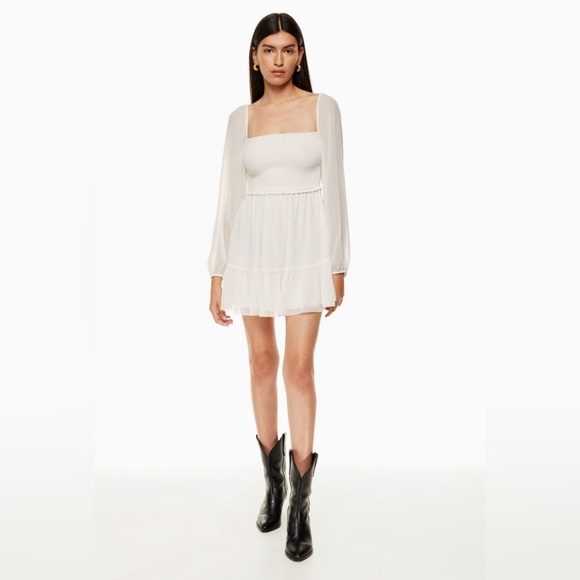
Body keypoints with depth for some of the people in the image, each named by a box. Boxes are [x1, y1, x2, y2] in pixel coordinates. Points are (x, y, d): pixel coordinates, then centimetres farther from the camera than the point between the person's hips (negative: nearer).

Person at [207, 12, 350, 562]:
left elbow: (333, 187, 0)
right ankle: (273, 481, 27)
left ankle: (301, 505, 4)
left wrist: (338, 265, -4)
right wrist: (217, 274, 3)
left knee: (299, 365, -7)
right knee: (262, 360, 8)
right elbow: (229, 196, 7)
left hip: (306, 246, -2)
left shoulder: (323, 107, 4)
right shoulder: (240, 118, 10)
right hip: (254, 246, 3)